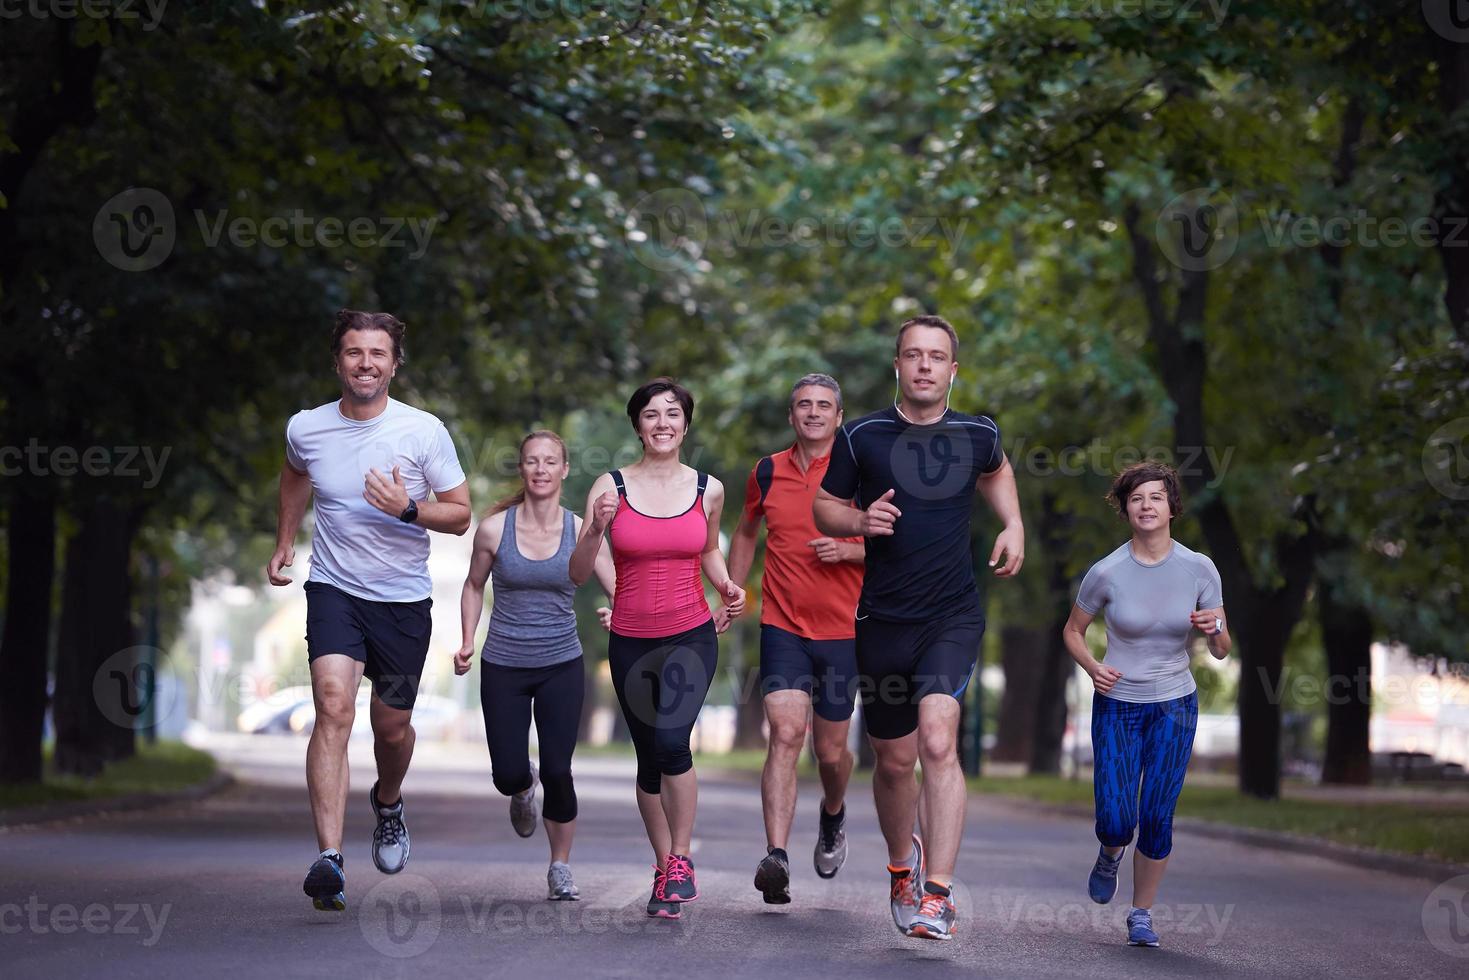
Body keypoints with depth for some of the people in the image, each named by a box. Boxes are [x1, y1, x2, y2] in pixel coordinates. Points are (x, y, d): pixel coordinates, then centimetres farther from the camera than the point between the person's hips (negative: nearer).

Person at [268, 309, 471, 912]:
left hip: (404, 598, 0)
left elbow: (460, 514, -3)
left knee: (392, 727, 11)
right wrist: (284, 541, 22)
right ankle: (329, 860, -29)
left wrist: (409, 510, -21)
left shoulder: (424, 432, -9)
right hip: (334, 590, 0)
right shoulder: (305, 429, -3)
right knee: (334, 707, -21)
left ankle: (388, 802, 48)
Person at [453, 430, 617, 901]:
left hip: (562, 667, 0)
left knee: (557, 771, -7)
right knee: (508, 775, -3)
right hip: (503, 667, 0)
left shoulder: (581, 532, -5)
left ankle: (560, 868, 13)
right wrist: (468, 642, 1)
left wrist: (619, 615, -27)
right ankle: (524, 788, 37)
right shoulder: (494, 529, -6)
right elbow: (474, 586, 10)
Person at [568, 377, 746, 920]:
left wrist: (727, 586, 2)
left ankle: (681, 858, -6)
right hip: (632, 643, 1)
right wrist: (597, 529, -22)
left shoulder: (708, 489, 2)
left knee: (672, 739, -22)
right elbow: (578, 572, -4)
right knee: (650, 759, 9)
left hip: (692, 637, -1)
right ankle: (664, 866, 26)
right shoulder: (611, 487, -2)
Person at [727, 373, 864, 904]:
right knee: (786, 734, -17)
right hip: (782, 627, 0)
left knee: (831, 750, 8)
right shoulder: (767, 473, 5)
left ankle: (833, 814, 42)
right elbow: (746, 533, 23)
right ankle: (776, 856, -24)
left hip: (841, 631, 0)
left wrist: (851, 550, -16)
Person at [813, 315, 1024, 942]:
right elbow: (823, 508, 8)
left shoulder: (978, 435, 3)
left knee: (938, 739, -22)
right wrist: (860, 521, -13)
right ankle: (902, 863, 40)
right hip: (884, 620, 1)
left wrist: (1013, 526, 13)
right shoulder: (862, 437, -2)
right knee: (894, 760, 11)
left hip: (954, 615, -1)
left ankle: (938, 894, -24)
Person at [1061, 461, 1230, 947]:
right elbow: (1073, 631, 5)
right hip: (1117, 706, -1)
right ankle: (1110, 854, 30)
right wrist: (1092, 666, -14)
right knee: (1116, 822, -8)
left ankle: (1141, 914, 16)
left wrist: (1215, 628, -24)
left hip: (1175, 707, 1)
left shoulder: (1199, 569, -8)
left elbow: (1221, 651, -1)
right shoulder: (1106, 573, -11)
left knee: (1157, 820, -5)